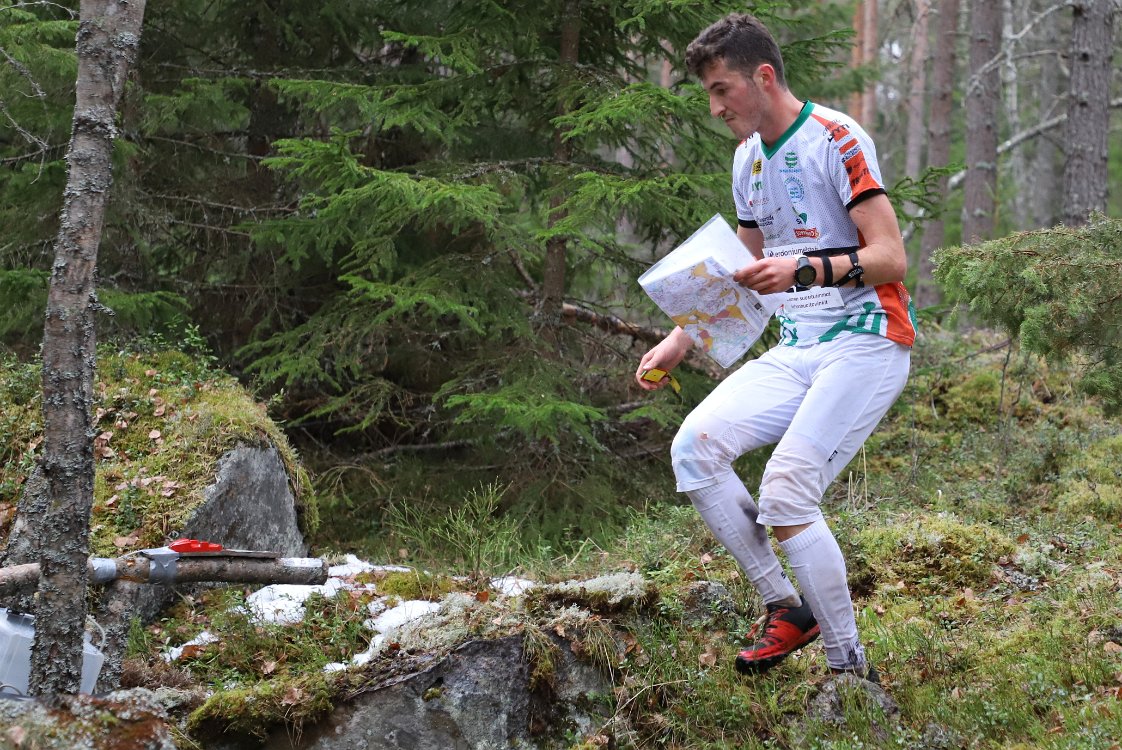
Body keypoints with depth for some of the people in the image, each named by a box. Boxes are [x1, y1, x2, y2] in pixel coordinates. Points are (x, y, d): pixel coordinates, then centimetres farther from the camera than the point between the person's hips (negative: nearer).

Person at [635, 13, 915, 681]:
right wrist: (680, 341, 12)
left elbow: (891, 257, -17)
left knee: (786, 491, -22)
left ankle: (852, 670, -10)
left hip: (866, 342, -8)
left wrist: (806, 268, -32)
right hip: (797, 349, 8)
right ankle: (786, 606, -3)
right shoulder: (749, 158, 15)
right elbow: (746, 276, 24)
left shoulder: (836, 140, -11)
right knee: (696, 445, -14)